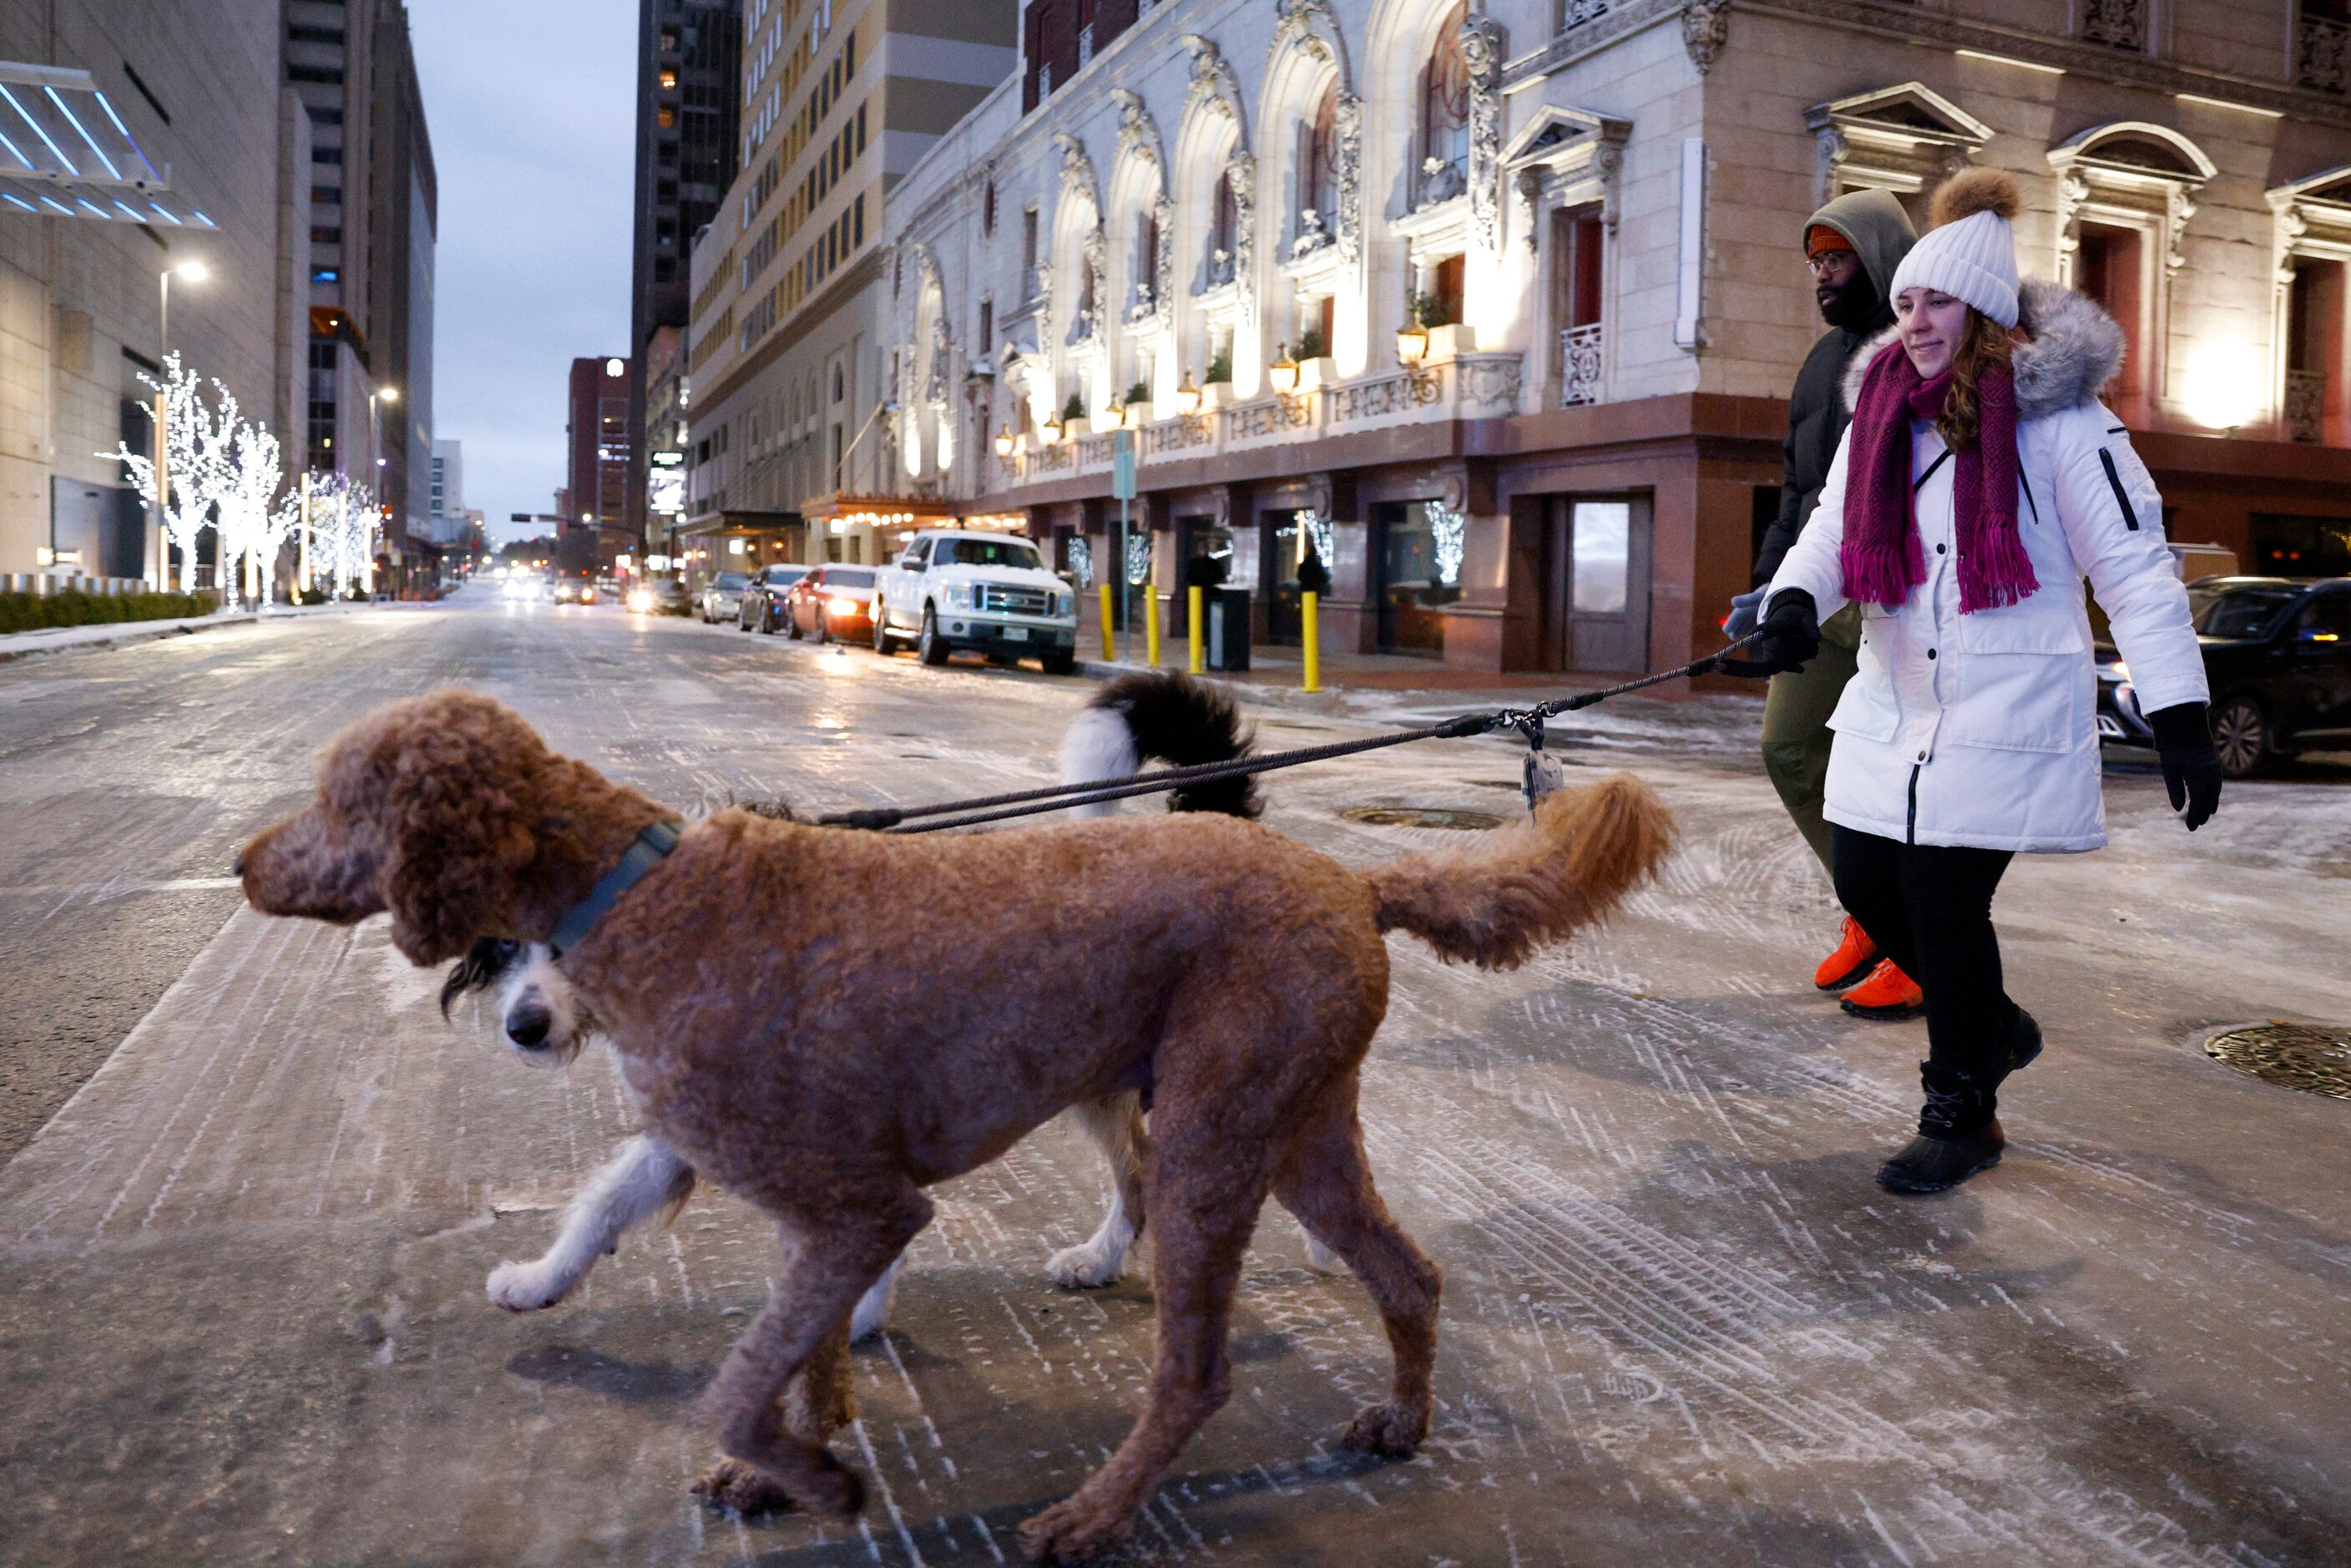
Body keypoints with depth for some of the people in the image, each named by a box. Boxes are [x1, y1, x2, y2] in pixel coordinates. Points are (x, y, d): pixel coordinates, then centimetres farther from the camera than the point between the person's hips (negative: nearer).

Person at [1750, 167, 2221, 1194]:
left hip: (2009, 708, -6)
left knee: (1946, 905, -6)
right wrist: (1794, 599, -19)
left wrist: (2180, 716, -13)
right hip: (1893, 702, 6)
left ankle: (1961, 1115, 16)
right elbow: (1832, 529, 5)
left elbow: (2134, 570, -9)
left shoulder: (2058, 418, -9)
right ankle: (1994, 1026, 35)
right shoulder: (1882, 415, 8)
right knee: (1866, 886, 7)